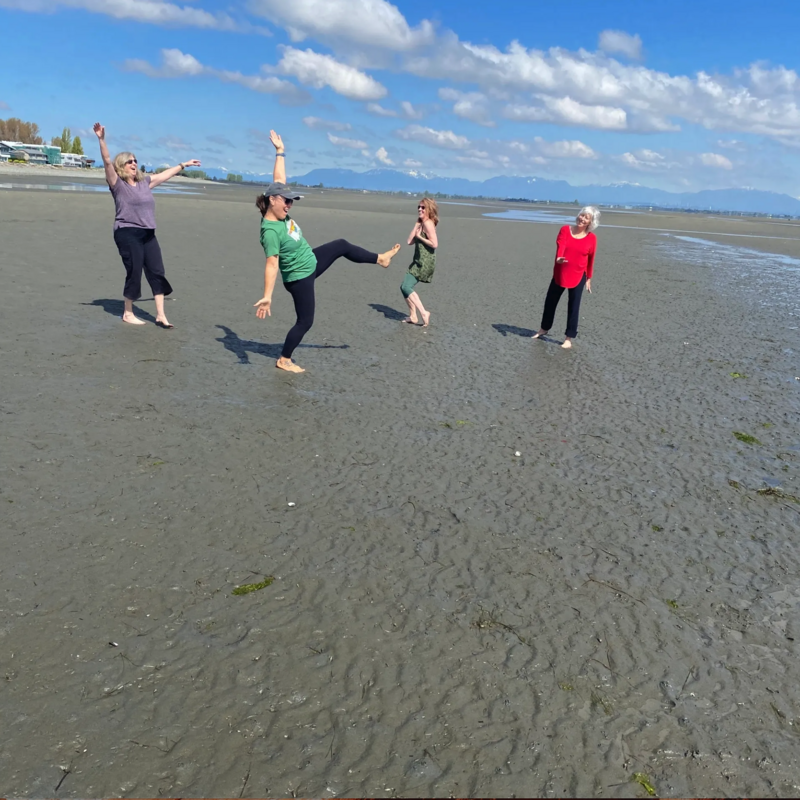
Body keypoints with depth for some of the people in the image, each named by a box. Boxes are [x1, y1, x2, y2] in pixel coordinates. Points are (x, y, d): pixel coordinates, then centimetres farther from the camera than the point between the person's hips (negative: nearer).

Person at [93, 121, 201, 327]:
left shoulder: (145, 182, 15)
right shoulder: (117, 184, -2)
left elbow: (166, 174, 25)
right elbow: (107, 162, -15)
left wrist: (184, 165, 33)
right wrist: (102, 139, -27)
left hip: (148, 234, 6)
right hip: (127, 233, -6)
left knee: (157, 272, 1)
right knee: (134, 273, -4)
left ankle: (160, 316, 5)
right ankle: (128, 313, 13)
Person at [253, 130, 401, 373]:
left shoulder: (279, 214, -8)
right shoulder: (270, 231, -31)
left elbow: (279, 180, 1)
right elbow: (271, 265, -35)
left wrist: (280, 151, 4)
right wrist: (267, 296, -39)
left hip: (311, 261, 9)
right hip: (299, 277, -9)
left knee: (342, 245, 19)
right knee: (305, 321, 2)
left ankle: (380, 259, 40)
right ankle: (284, 361, 16)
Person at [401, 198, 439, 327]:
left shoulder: (428, 223, -13)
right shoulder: (422, 223, 17)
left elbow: (434, 244, -22)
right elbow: (410, 241, 8)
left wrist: (419, 236, -13)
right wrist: (417, 224, 7)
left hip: (425, 262, -10)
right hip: (419, 261, 10)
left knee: (406, 287, -14)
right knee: (404, 287, 12)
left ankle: (424, 313, -13)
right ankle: (412, 316, 17)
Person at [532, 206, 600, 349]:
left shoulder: (592, 238, -6)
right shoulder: (565, 230, -5)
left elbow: (591, 259, 1)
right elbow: (560, 245, -21)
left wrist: (588, 279, 4)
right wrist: (559, 258, -42)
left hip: (578, 276, -2)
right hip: (560, 274, 2)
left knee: (573, 306, 1)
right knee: (550, 301, 13)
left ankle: (569, 338, 10)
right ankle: (544, 329, 34)